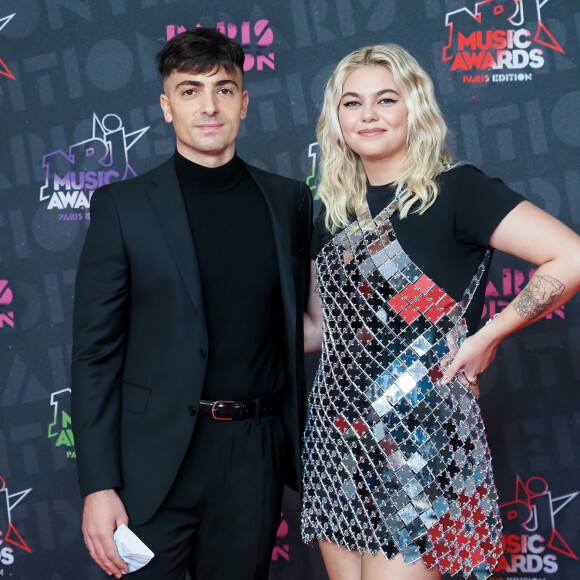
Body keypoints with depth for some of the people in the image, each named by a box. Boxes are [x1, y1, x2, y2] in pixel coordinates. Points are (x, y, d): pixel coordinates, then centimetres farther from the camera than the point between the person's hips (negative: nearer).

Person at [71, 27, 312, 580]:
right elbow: (95, 349, -4)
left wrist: (300, 445, 8)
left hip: (255, 458, 3)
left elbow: (295, 327, 12)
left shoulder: (288, 200, 7)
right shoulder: (122, 206, -2)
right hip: (154, 460, -2)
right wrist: (98, 486, -9)